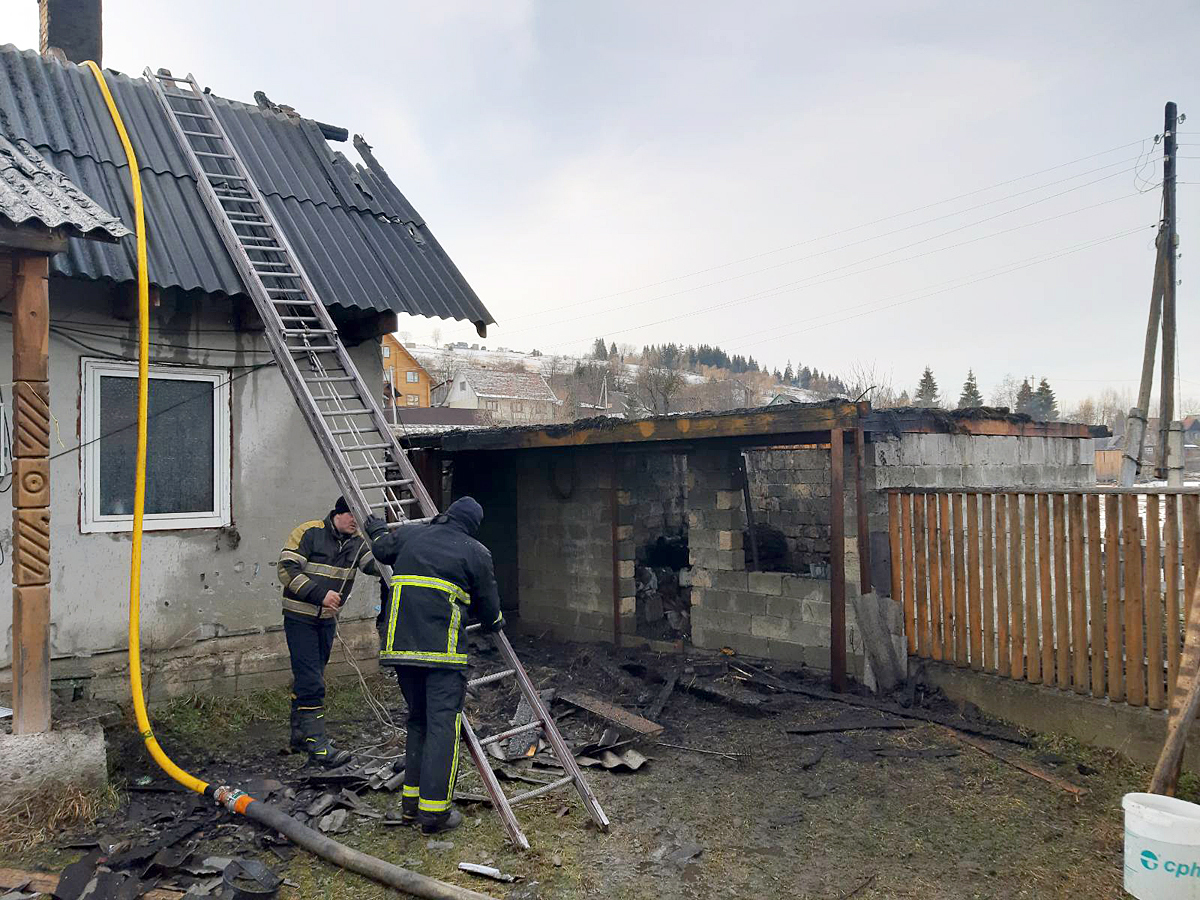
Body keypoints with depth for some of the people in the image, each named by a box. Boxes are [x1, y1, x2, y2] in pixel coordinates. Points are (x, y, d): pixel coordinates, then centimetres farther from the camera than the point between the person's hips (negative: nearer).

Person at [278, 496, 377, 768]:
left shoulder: (357, 543, 3)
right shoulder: (309, 533, -14)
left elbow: (375, 563, -12)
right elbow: (287, 569, -18)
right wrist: (319, 594, -25)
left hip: (328, 619, 7)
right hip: (300, 617, -7)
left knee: (309, 678, 17)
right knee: (311, 681, -11)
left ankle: (300, 735, 30)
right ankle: (317, 745, -10)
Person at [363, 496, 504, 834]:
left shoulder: (410, 534, 14)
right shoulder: (476, 552, 5)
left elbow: (380, 548, 35)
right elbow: (487, 605, 13)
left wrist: (376, 527, 56)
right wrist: (495, 623, 35)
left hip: (400, 642, 5)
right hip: (443, 648, -5)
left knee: (418, 720, 17)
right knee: (443, 724, -2)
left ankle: (411, 802, 21)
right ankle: (435, 811, -4)